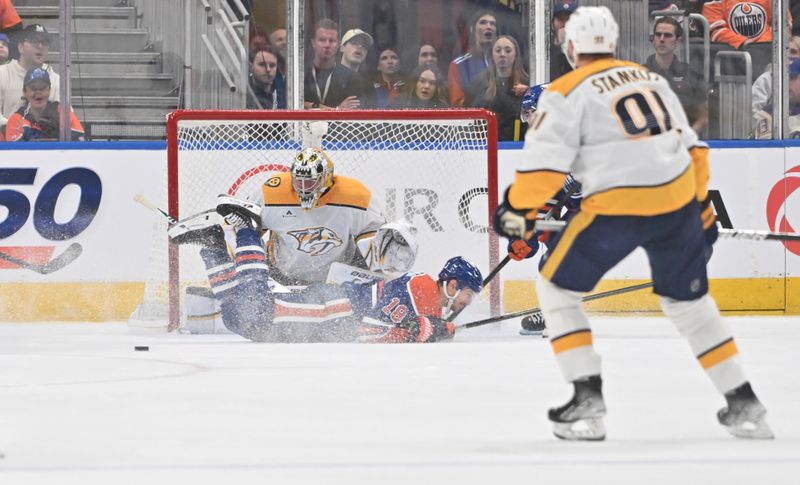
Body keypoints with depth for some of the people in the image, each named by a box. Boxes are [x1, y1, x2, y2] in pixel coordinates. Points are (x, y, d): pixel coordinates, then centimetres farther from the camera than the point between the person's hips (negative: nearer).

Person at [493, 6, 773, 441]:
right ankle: (743, 405, 20)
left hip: (617, 207, -5)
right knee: (688, 300, 23)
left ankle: (587, 401, 3)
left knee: (557, 287, 13)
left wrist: (515, 210, 5)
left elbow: (544, 165, -9)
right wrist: (700, 207, 27)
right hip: (679, 200, 5)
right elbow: (692, 147, 19)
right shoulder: (651, 79, 18)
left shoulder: (566, 93, 0)